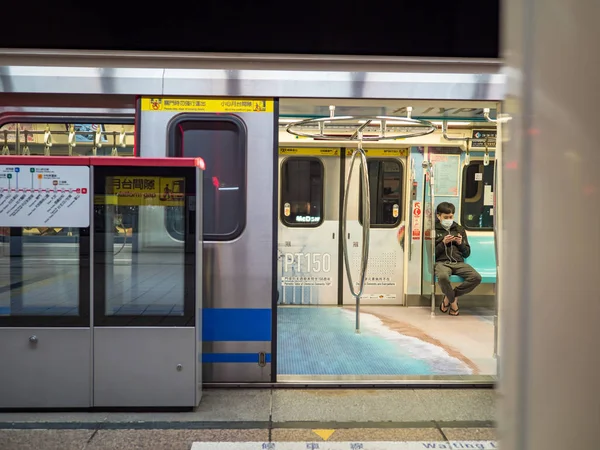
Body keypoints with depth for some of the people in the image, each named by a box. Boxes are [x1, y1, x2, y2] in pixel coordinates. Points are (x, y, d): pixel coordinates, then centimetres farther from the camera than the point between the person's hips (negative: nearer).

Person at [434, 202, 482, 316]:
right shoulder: (434, 230, 9)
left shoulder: (460, 229, 20)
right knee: (443, 277, -40)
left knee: (477, 277, -25)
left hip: (458, 263, 4)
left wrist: (460, 243, 0)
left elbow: (467, 253, 19)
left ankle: (449, 296, -6)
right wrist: (443, 243, -8)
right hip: (442, 262, -4)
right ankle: (453, 301, -8)